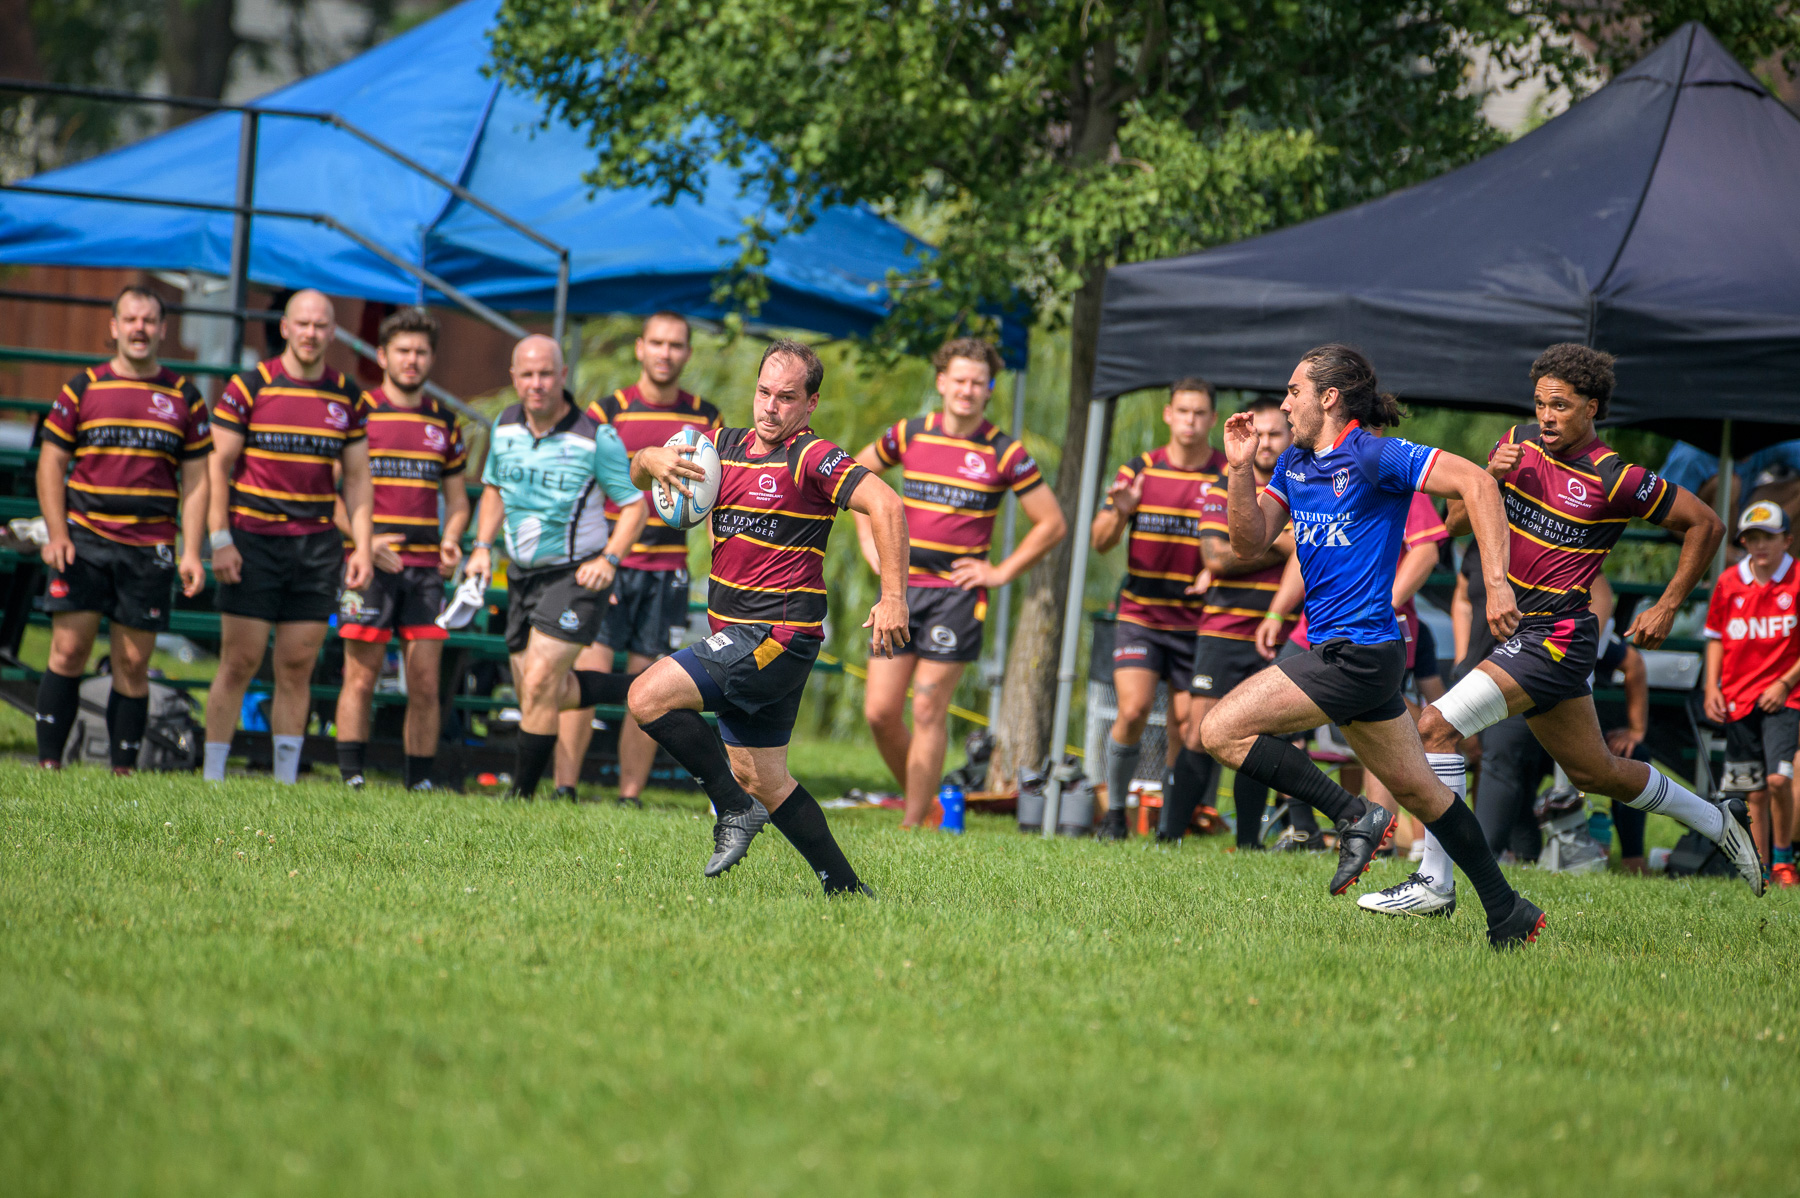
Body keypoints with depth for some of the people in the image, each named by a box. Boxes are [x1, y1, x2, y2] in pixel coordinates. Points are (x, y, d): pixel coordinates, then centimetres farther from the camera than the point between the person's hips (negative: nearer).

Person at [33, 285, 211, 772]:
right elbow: (51, 462, 8)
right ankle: (49, 764, -3)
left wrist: (191, 553, 1)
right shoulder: (83, 388, 6)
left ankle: (124, 771, 6)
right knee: (68, 650, -6)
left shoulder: (184, 397, 8)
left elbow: (195, 480, 10)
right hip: (84, 541, -1)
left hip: (150, 549, 1)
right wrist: (57, 534, -4)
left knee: (133, 666, 1)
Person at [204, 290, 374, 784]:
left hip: (317, 546, 3)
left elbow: (357, 478, 13)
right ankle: (212, 777, 2)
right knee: (239, 664, -4)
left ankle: (286, 781, 8)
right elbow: (219, 466, -2)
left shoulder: (347, 397, 8)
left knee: (297, 670, 4)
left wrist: (362, 548, 4)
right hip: (252, 541, -3)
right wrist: (220, 540, -9)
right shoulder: (249, 386, -3)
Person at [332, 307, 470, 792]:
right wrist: (364, 540, -14)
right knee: (361, 678, -4)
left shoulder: (444, 423, 14)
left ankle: (420, 782, 4)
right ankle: (351, 778, -1)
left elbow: (457, 499, 21)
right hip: (370, 567, -4)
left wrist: (451, 540, 0)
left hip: (425, 569, 4)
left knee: (425, 684, 0)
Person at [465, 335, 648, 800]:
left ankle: (522, 796, -4)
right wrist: (483, 546, 6)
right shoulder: (504, 427, 1)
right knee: (544, 693, 7)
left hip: (577, 574, -7)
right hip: (523, 573, 7)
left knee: (539, 685, -15)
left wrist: (609, 558, -19)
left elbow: (634, 504, -6)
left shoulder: (596, 437, -15)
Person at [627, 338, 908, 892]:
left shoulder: (811, 458, -11)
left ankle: (735, 806, -6)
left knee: (649, 696, -18)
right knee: (760, 778, 13)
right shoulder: (728, 446, 12)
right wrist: (650, 460, -6)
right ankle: (845, 888, 20)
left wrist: (893, 597, -29)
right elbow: (638, 474, 19)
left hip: (780, 634, -9)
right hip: (737, 635, 9)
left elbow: (886, 504, -22)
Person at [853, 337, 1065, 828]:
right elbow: (858, 471, 23)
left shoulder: (1004, 454, -4)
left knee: (927, 710, -5)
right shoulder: (910, 435, 4)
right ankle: (919, 798, 19)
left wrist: (1001, 572, -1)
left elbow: (1053, 524, 3)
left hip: (957, 592, -3)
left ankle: (913, 826, 1)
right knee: (880, 711, 0)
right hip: (902, 586, 3)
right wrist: (869, 538, 13)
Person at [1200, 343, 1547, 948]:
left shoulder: (1375, 456, -12)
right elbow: (1251, 543, 12)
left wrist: (1496, 581, -26)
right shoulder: (1293, 463, 13)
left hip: (1358, 651, -9)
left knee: (1222, 730, -14)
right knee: (1417, 788, 14)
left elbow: (1475, 483, -18)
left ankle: (1355, 817, -11)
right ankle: (1507, 914, 19)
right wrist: (1240, 468, -3)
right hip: (1342, 651, 9)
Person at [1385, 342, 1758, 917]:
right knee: (1596, 773, 20)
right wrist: (1488, 478, -12)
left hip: (1554, 637, -8)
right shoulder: (1520, 444, 5)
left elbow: (1705, 524, -4)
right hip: (1516, 630, 8)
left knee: (1437, 726, -19)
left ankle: (1434, 883, -14)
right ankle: (1714, 821, 39)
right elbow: (1455, 522, 8)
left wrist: (1667, 608, -4)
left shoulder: (1615, 480, -13)